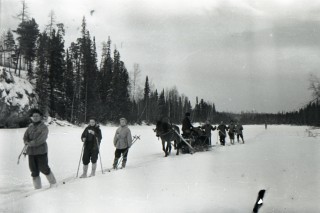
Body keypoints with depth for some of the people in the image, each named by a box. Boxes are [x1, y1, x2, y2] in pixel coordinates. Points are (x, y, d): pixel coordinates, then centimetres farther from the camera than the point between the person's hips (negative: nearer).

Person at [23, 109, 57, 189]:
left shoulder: (44, 127, -6)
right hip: (31, 152, 5)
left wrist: (30, 143, -14)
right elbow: (25, 137, 6)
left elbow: (40, 140, -16)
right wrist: (26, 142, -15)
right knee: (34, 171, 7)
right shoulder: (30, 127, 11)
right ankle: (37, 187, 17)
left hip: (41, 151, -5)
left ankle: (53, 184, 18)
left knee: (44, 169, -1)